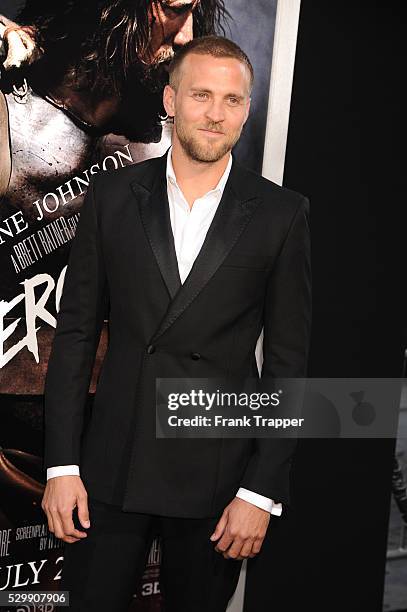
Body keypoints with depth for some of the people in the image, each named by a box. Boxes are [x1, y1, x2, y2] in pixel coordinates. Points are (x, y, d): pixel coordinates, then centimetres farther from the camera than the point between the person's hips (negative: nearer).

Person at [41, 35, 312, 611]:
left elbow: (287, 361, -2)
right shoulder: (112, 194, 1)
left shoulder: (282, 212, -3)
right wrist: (61, 464, -2)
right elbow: (75, 332, 2)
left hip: (218, 473, -1)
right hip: (111, 468, 1)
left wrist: (262, 491, -6)